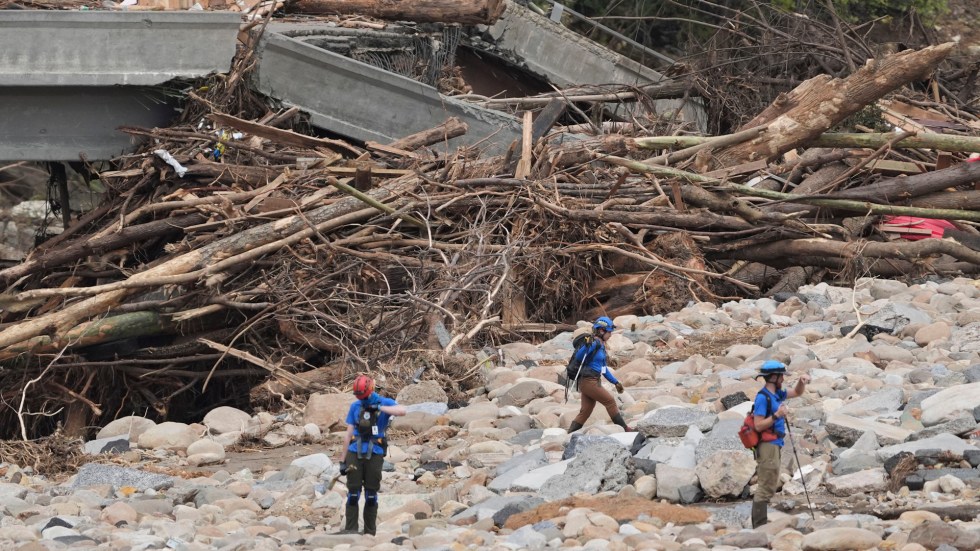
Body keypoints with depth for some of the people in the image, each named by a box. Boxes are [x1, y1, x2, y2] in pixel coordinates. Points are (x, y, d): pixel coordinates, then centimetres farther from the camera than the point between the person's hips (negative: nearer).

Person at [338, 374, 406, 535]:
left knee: (371, 495, 3)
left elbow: (402, 411, -21)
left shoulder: (384, 403, 0)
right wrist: (343, 460, 7)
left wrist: (380, 408, -25)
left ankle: (370, 532, 9)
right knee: (353, 494, -3)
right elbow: (348, 434, 9)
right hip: (355, 454, 1)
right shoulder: (355, 406, 7)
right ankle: (350, 530, -2)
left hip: (374, 454, -1)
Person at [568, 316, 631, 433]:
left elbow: (603, 368, 23)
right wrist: (587, 345, -38)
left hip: (594, 382, 9)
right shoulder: (594, 343, -14)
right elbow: (578, 357, -22)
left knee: (585, 411, 6)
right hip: (588, 382, -9)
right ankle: (624, 429, 8)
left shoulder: (601, 345, 16)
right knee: (610, 401, -1)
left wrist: (616, 382, 23)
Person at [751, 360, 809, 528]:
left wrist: (801, 382, 5)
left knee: (769, 487, 14)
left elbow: (797, 393, 25)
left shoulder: (777, 394, 11)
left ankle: (761, 524, 19)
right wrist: (777, 415, -25)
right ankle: (759, 525, -11)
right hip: (767, 446, -10)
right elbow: (758, 426, -19)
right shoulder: (762, 397, -15)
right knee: (766, 487, -11)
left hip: (774, 445, 10)